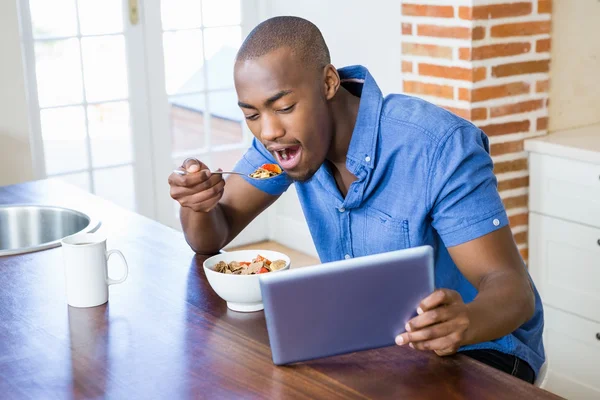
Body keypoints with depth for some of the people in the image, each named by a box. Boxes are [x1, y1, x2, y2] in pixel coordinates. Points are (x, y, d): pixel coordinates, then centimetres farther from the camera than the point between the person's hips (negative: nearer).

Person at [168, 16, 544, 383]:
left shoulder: (441, 147, -27)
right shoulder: (286, 132, -8)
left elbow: (513, 287, -29)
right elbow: (211, 239, -2)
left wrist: (467, 321, -52)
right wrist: (199, 204, -25)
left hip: (477, 344, -4)